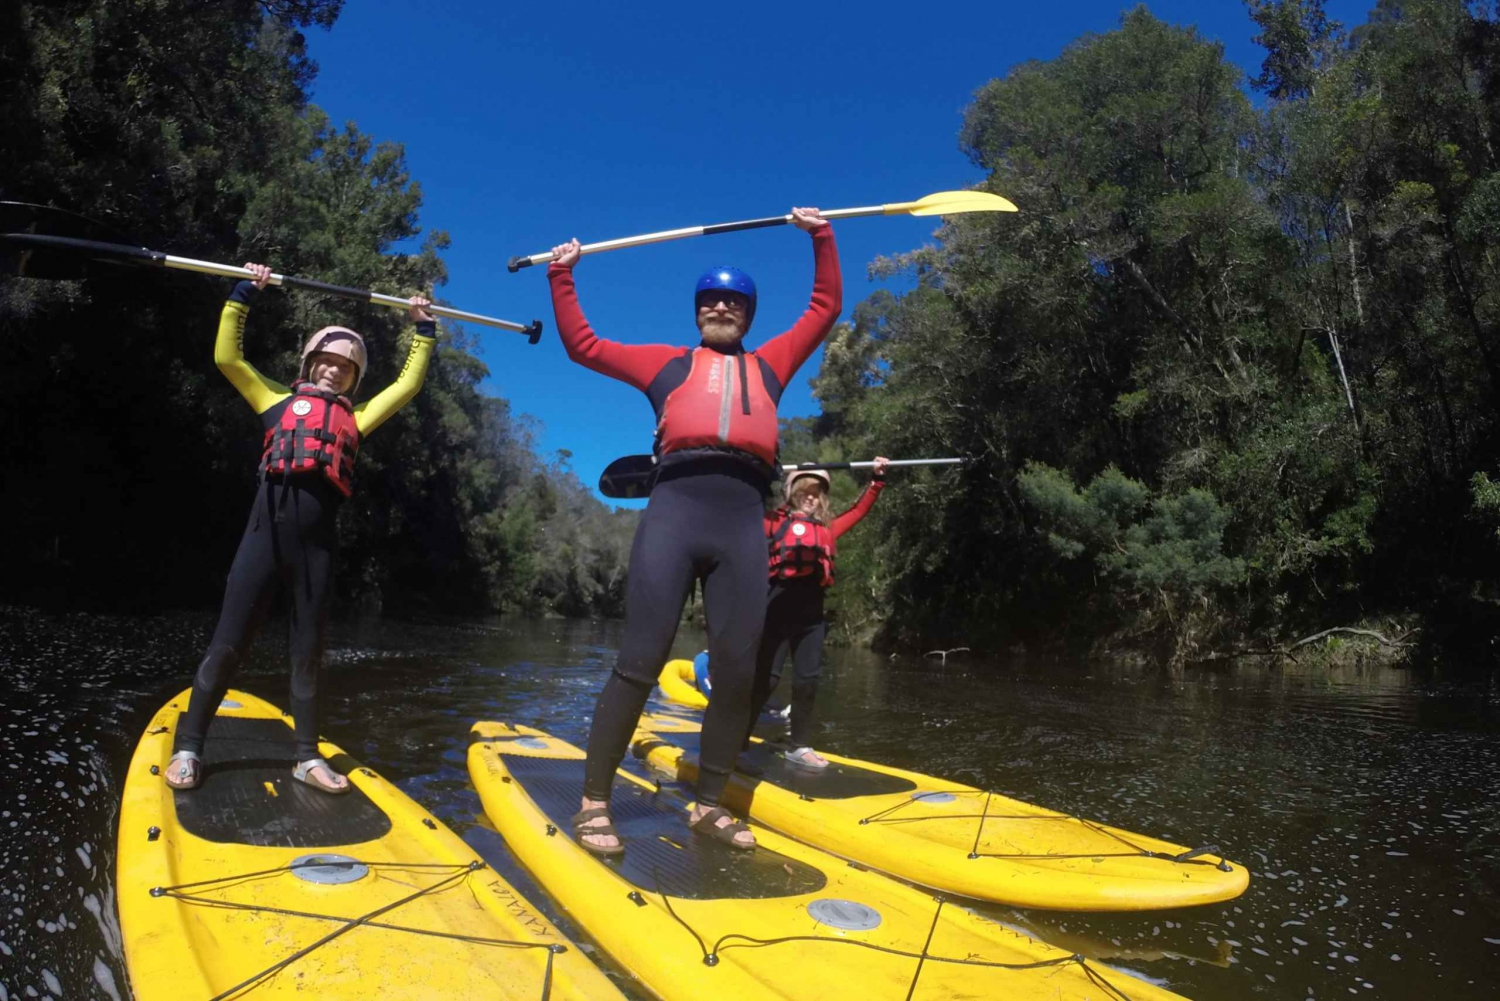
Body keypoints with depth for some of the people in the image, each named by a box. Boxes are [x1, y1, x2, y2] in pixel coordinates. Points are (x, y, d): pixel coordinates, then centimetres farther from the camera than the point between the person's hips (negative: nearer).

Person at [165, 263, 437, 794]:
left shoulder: (355, 416, 20)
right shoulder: (279, 400, 17)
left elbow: (409, 382, 23)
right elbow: (227, 357, 13)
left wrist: (423, 329, 25)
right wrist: (242, 294, 11)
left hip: (316, 542, 2)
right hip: (265, 533, -2)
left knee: (308, 653, 9)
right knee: (227, 644, 1)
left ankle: (307, 758, 16)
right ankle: (187, 748, 13)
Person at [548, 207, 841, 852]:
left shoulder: (769, 363, 30)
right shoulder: (667, 361, 25)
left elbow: (825, 308, 36)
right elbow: (582, 344, 29)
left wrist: (822, 237, 35)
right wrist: (562, 277, 30)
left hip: (743, 521, 3)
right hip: (675, 510, -2)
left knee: (736, 671, 0)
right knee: (639, 662, -7)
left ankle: (709, 805, 12)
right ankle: (594, 804, 0)